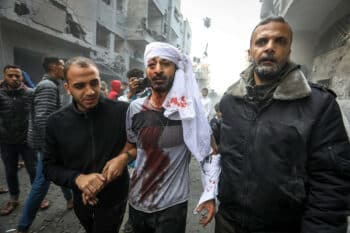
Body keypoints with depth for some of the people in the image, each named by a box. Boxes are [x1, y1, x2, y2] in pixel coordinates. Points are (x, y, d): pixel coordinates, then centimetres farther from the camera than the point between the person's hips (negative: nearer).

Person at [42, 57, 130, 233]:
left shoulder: (123, 111, -23)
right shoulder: (56, 122, -12)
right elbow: (49, 166, -4)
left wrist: (124, 157, -24)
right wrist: (77, 178, -21)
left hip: (114, 198, -4)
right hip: (81, 199, 4)